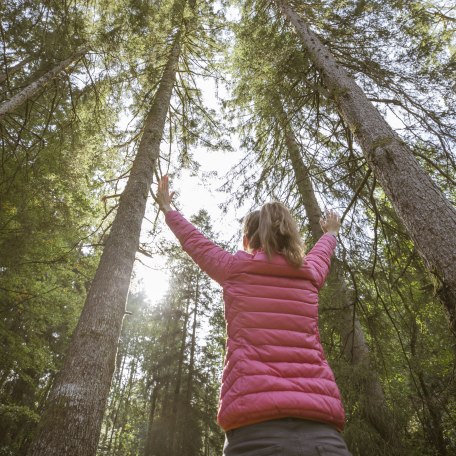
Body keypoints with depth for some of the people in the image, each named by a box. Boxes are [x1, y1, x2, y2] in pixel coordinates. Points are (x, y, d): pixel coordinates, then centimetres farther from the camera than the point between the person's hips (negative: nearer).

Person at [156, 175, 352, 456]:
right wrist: (331, 232, 63)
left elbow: (193, 241, 23)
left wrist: (167, 208, 43)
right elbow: (322, 252, 38)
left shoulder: (234, 269, 6)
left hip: (257, 427, -3)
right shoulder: (310, 273, 14)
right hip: (320, 429, 4)